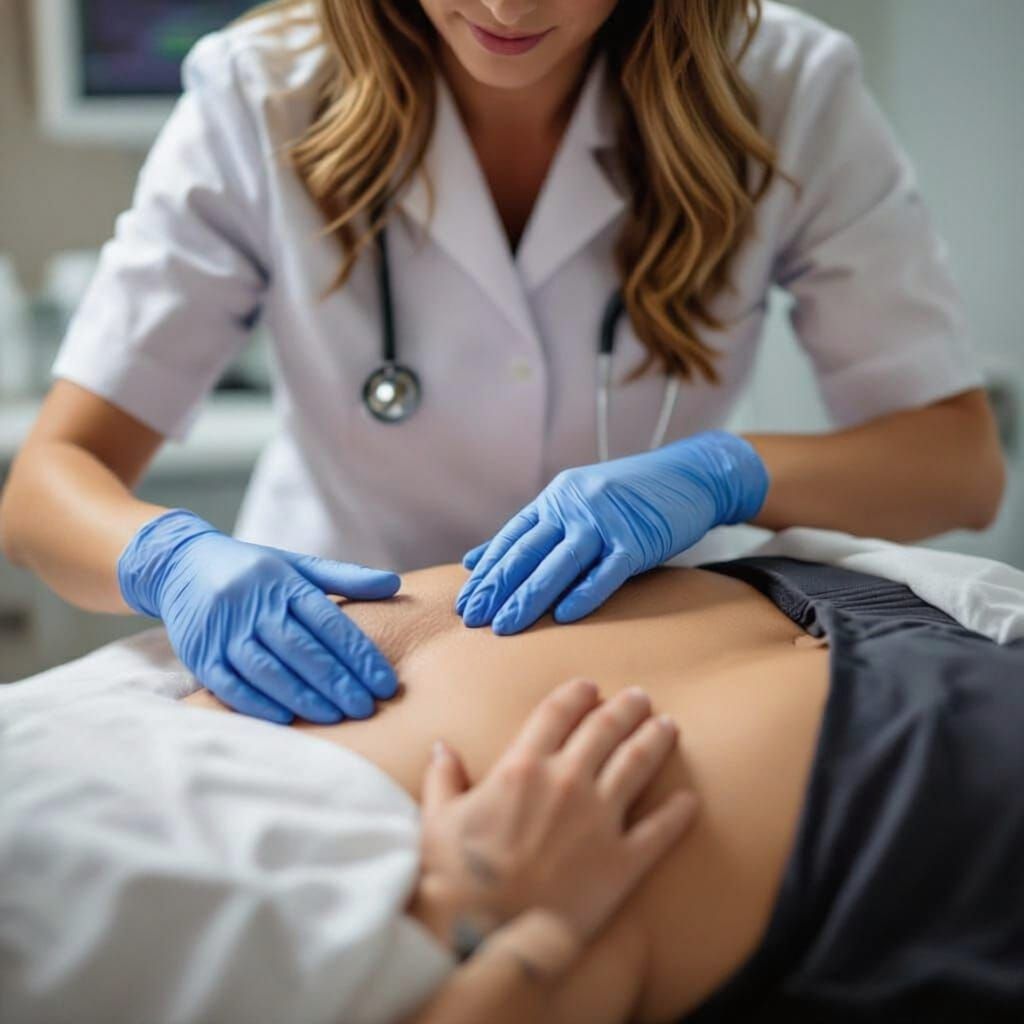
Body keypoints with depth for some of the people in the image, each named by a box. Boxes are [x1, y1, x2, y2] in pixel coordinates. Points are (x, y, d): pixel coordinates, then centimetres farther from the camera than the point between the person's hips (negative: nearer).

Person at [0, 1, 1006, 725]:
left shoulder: (787, 91, -11)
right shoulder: (260, 99, -13)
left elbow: (961, 458, -10)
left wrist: (719, 474, -30)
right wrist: (172, 557, -37)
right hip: (331, 671, 1)